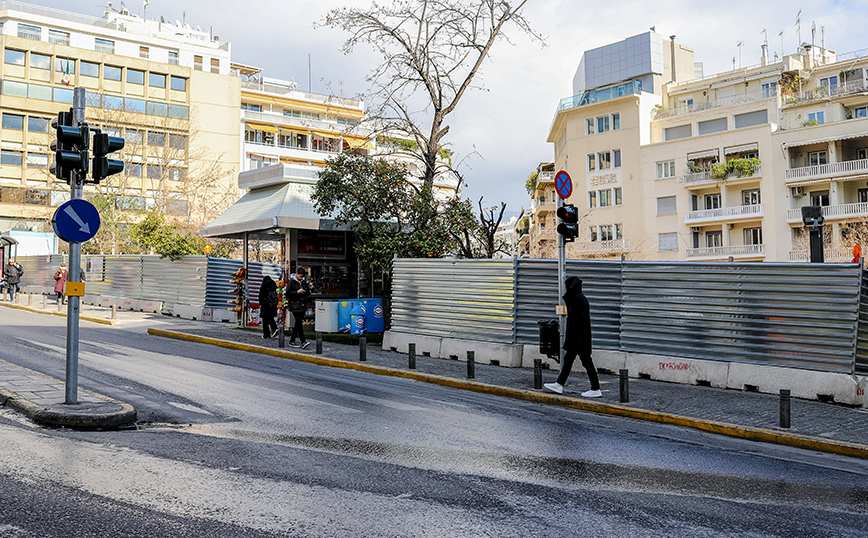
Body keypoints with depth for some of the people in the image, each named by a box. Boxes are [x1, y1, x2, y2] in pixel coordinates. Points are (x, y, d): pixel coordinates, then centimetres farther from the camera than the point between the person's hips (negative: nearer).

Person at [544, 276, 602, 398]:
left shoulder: (578, 299, -17)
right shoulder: (580, 297, 15)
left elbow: (576, 319, -23)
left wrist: (570, 336, -22)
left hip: (578, 336, -11)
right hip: (578, 336, 11)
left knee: (586, 360, -5)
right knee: (568, 358, 15)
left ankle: (596, 390, 0)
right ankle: (559, 385, 22)